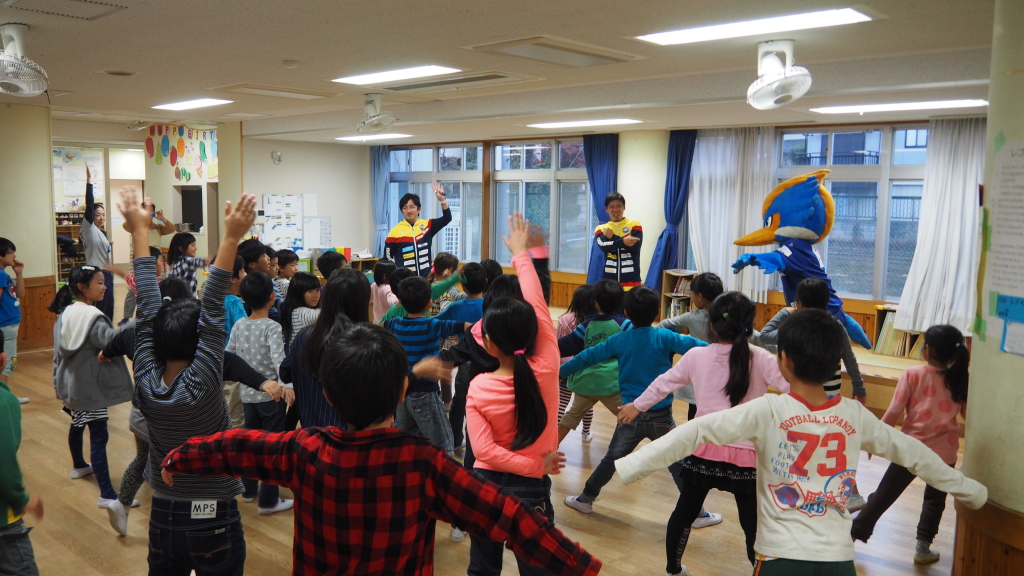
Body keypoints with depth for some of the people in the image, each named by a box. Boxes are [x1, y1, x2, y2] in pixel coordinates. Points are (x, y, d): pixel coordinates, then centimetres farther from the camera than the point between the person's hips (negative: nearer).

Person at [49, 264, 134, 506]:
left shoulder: (64, 314, 5)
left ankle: (79, 466, 52)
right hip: (90, 387, -9)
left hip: (71, 384, 9)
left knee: (77, 425, 29)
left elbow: (58, 352, 12)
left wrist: (58, 382, 20)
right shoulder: (93, 317, -22)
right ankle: (107, 494, -8)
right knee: (98, 437, -8)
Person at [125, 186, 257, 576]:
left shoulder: (146, 384, -8)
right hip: (215, 522, -4)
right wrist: (231, 239, -32)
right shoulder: (200, 386, -20)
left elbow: (147, 310, -4)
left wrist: (139, 231, 3)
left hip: (163, 519, 5)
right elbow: (213, 313, -26)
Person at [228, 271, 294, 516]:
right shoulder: (272, 327, -17)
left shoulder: (238, 325, 1)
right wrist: (287, 384, -45)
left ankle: (248, 490, 35)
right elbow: (278, 358, -33)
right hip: (270, 395, -6)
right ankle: (269, 501, 7)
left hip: (248, 394, 6)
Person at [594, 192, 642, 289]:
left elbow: (635, 246, -10)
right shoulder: (601, 229, 8)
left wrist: (612, 237, -9)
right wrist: (623, 242, -28)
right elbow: (603, 246, -13)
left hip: (631, 279, -2)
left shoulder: (634, 225, 5)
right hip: (610, 280, 2)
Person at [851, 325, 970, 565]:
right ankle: (923, 548, 22)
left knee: (883, 496, 9)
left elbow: (893, 413, -11)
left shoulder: (913, 374, -11)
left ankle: (852, 534, 17)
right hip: (944, 453, 2)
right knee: (935, 500, 21)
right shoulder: (961, 380, -3)